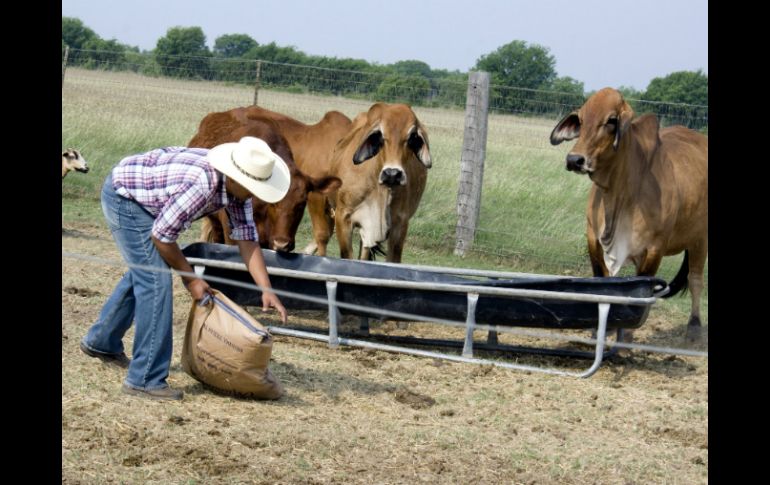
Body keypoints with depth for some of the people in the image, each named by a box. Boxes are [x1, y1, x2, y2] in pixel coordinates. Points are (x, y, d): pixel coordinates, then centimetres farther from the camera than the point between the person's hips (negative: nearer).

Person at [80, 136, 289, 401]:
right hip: (124, 197, -10)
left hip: (141, 195, 10)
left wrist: (266, 290, -13)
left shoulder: (237, 185, -10)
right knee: (156, 281, -13)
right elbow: (161, 236, -26)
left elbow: (247, 238, -4)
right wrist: (190, 278, -14)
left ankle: (101, 341, 42)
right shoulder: (199, 185, -36)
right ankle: (145, 379, -10)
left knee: (142, 273, 23)